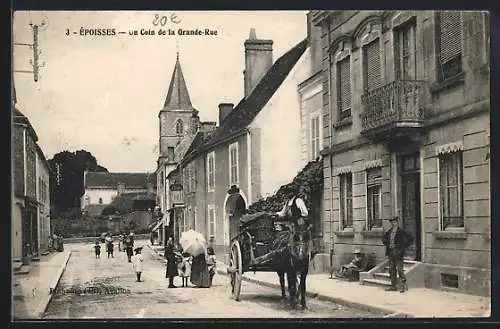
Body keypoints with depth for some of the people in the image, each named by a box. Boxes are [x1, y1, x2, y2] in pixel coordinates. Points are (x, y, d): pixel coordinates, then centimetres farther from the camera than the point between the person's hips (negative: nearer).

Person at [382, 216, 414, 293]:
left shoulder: (401, 232, -7)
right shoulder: (389, 232, 10)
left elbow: (410, 239, -10)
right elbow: (384, 238, 29)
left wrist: (404, 247, -9)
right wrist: (387, 245, 13)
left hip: (398, 253, -6)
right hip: (391, 253, 6)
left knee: (400, 270, -8)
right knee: (392, 270, 9)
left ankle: (403, 286, -5)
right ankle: (393, 286, 15)